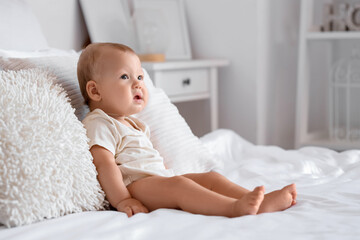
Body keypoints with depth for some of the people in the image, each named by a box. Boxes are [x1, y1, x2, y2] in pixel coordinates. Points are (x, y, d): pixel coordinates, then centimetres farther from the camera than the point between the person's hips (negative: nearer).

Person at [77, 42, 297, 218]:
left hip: (161, 179, 11)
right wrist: (122, 201, -28)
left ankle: (262, 203, -20)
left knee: (211, 177, -3)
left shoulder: (136, 125, 28)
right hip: (134, 184, -10)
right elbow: (104, 164, -18)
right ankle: (234, 208, -52)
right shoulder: (99, 124, -6)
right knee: (177, 185, -34)